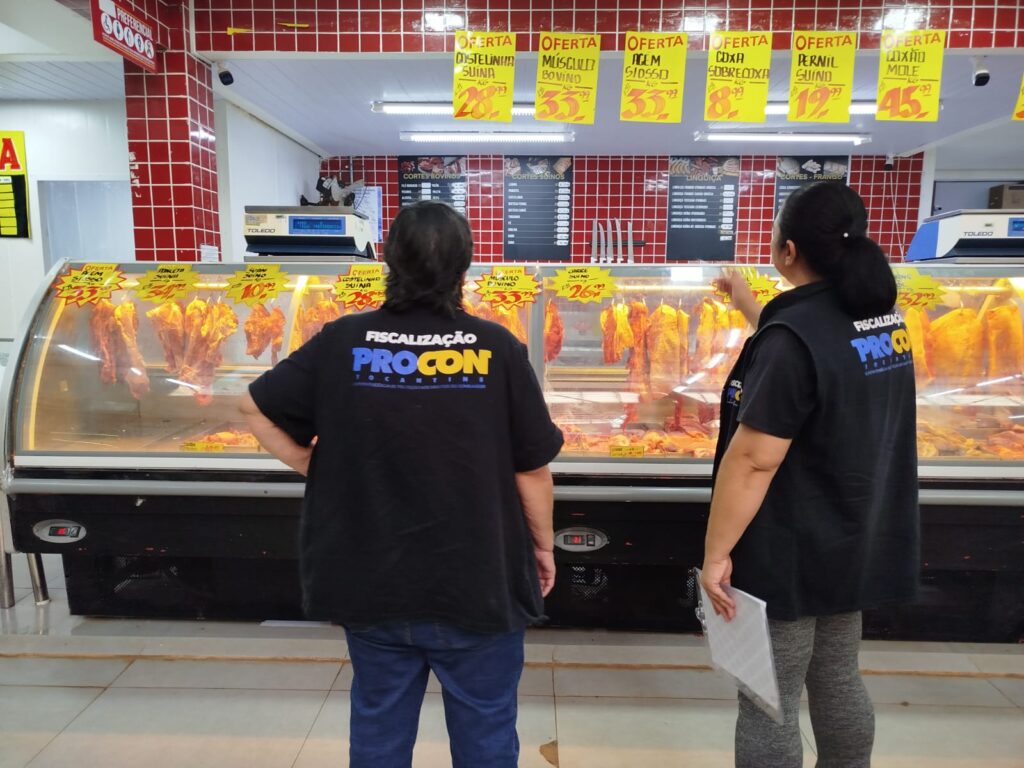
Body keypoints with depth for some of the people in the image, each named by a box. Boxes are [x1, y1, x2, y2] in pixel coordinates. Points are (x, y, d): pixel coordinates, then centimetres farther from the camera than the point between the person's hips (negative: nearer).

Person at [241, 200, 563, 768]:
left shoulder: (342, 342, -9)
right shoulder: (497, 349, -13)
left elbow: (257, 408, 2)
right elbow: (533, 468, -8)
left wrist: (317, 468, 7)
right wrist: (543, 545, 7)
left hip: (371, 585, 2)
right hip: (478, 584, -1)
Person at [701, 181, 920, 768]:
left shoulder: (795, 336, -24)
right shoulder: (880, 317, 2)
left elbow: (752, 461, -25)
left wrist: (716, 554, -18)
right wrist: (747, 302, 32)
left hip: (790, 552, -8)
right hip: (856, 541, 9)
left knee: (769, 705, 7)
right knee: (839, 680, 23)